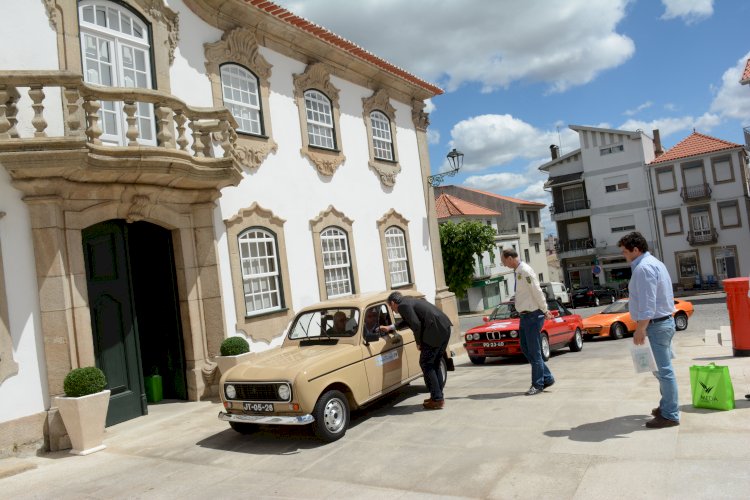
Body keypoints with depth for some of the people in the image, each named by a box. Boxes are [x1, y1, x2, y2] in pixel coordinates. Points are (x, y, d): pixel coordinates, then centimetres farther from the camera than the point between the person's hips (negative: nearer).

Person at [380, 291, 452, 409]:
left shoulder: (403, 305, -6)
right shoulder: (409, 300, 23)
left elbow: (416, 324, -15)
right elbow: (408, 320, 39)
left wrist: (419, 342, -1)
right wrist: (391, 328, 41)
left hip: (435, 331, -9)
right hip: (445, 328, 9)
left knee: (426, 364, 0)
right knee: (434, 364, 18)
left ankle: (437, 399, 1)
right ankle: (438, 396, 24)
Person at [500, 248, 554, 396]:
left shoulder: (525, 271, -17)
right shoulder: (517, 271, 11)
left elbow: (537, 292, -18)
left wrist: (545, 311, -12)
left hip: (533, 315, -9)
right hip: (525, 315, 10)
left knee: (534, 351, -1)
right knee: (526, 349, 13)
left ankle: (538, 384, 10)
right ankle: (547, 378, 23)